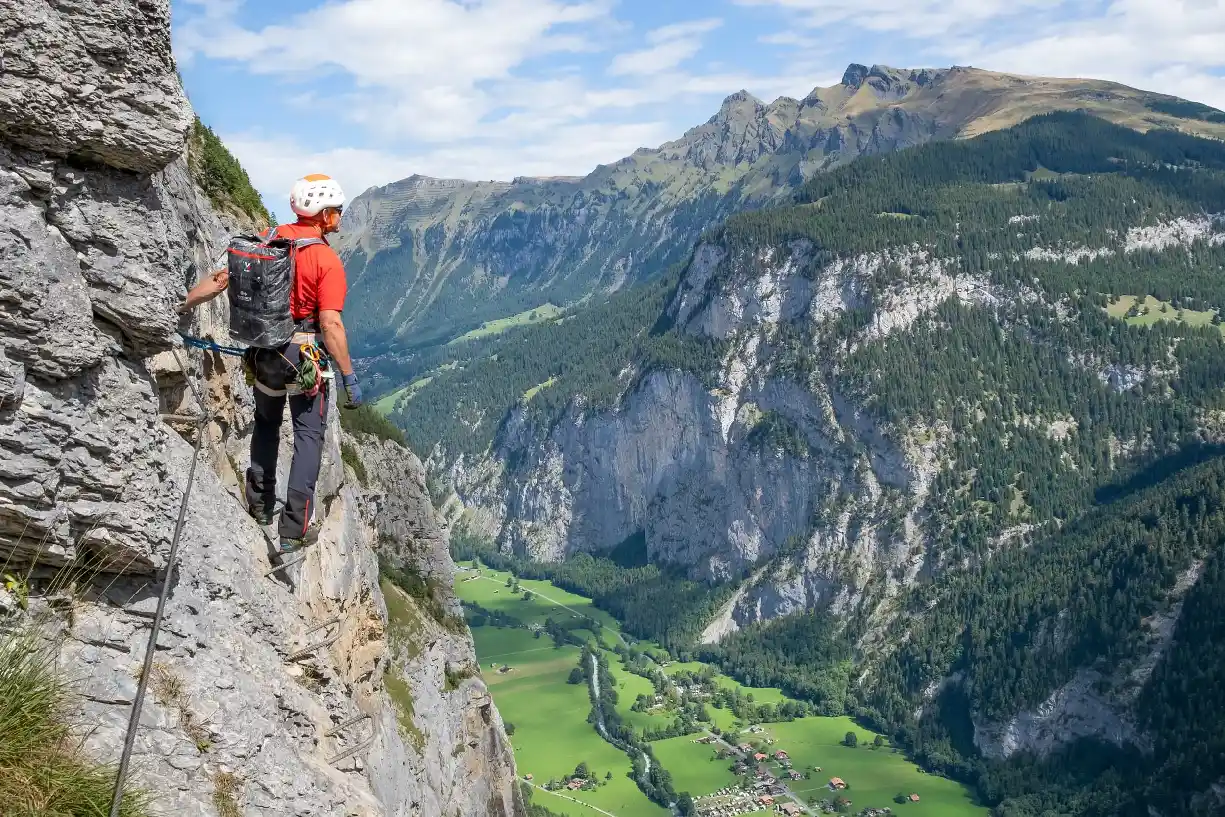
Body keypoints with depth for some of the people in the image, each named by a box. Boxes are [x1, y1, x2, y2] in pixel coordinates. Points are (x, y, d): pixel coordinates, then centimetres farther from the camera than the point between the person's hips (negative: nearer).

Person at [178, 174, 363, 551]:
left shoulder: (266, 239, -1)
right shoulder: (327, 260, -16)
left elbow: (219, 280, 0)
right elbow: (331, 324, -21)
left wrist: (178, 308, 9)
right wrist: (349, 377, -15)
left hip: (262, 350, 5)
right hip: (304, 355, -5)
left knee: (266, 422, 26)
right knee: (309, 435, 7)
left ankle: (260, 504, 31)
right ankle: (295, 528, 3)